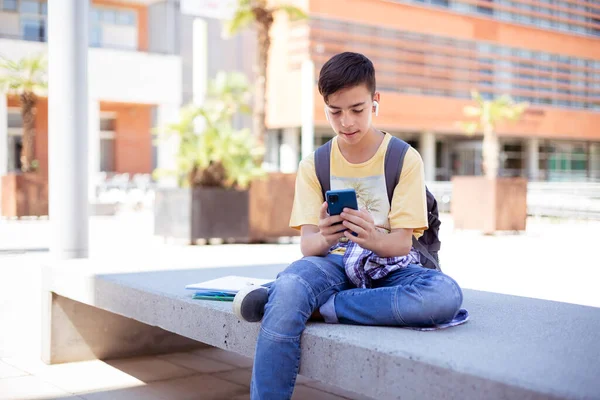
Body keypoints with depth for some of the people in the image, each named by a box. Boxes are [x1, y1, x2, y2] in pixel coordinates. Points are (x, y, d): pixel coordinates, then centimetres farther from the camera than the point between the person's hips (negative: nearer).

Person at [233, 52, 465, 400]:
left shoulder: (406, 159, -2)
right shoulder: (313, 166, 4)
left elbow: (402, 242, -8)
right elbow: (307, 243, -5)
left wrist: (373, 239, -34)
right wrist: (323, 239, -31)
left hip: (389, 267, 1)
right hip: (335, 263, 0)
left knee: (447, 294, -35)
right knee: (291, 284, -38)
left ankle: (317, 306, -25)